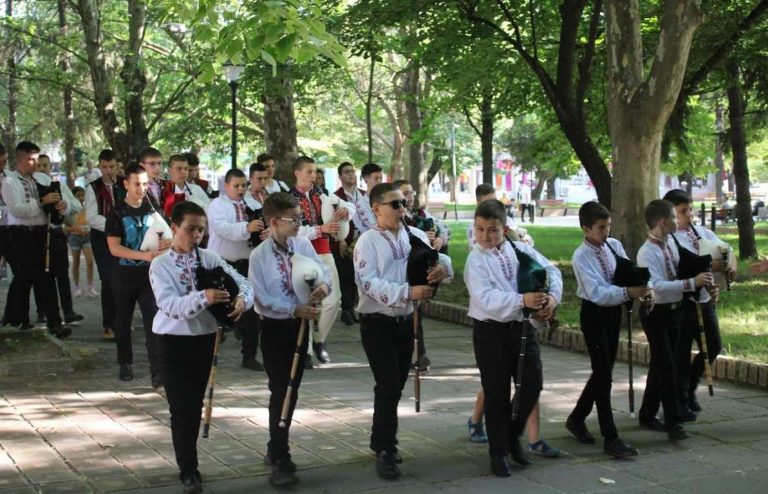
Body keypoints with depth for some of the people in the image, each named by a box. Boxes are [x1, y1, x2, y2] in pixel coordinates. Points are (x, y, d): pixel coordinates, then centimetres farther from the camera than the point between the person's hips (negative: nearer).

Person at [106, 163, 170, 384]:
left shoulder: (152, 208, 5)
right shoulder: (117, 212, -5)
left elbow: (163, 234, 16)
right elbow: (114, 248, -13)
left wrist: (167, 242, -9)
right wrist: (144, 255, -24)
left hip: (149, 273, 1)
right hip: (125, 273, -1)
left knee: (154, 320, -9)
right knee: (123, 321, 11)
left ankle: (158, 370, -13)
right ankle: (125, 364, 27)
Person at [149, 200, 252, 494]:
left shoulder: (210, 259, 1)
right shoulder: (160, 265, -10)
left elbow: (242, 282, -2)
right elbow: (169, 304, -23)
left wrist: (242, 299, -26)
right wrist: (203, 297, -38)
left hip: (205, 339, 4)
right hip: (174, 341, -4)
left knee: (195, 405, 16)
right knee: (181, 408, -5)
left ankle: (189, 462, 31)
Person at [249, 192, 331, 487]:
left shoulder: (304, 245, 0)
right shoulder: (259, 256, -14)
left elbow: (323, 271, 2)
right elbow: (262, 298, -17)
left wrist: (324, 284, -21)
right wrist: (295, 310, -24)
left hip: (300, 325, 6)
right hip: (275, 327, -5)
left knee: (292, 390, 15)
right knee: (280, 391, -7)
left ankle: (276, 448, 31)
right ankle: (281, 461, -1)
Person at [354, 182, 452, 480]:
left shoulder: (415, 235, 5)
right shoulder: (368, 241, -10)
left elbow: (438, 257, 5)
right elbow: (369, 283, -21)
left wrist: (443, 266, -21)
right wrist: (408, 292, -30)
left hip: (405, 321, 6)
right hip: (377, 323, -6)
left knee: (397, 385, 14)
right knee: (388, 386, -10)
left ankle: (380, 441, 31)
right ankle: (385, 452, -2)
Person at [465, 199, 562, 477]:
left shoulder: (521, 250, 4)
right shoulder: (476, 261, -10)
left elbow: (551, 270, 7)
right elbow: (486, 299, -23)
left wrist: (552, 297, -12)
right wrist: (522, 301, -32)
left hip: (522, 326, 4)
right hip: (491, 331, -4)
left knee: (532, 384, 6)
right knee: (497, 392, 4)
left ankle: (512, 436, 32)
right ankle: (499, 452, 20)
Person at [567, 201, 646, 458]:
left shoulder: (615, 245, 3)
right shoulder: (581, 256, -17)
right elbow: (597, 293, -26)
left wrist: (639, 289, -17)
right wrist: (627, 293, -39)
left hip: (614, 311, 7)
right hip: (594, 314, -7)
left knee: (604, 371, 16)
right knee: (603, 373, -5)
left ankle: (577, 418, 34)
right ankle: (611, 439, -1)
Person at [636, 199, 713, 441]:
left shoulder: (671, 243, 4)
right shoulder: (647, 253, -21)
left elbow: (680, 271, 20)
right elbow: (658, 285, -31)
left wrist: (702, 278, 2)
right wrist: (692, 283, -33)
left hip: (674, 310, 8)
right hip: (656, 312, -8)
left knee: (660, 364, 16)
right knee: (666, 366, -8)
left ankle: (648, 415, 28)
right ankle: (673, 422, -3)